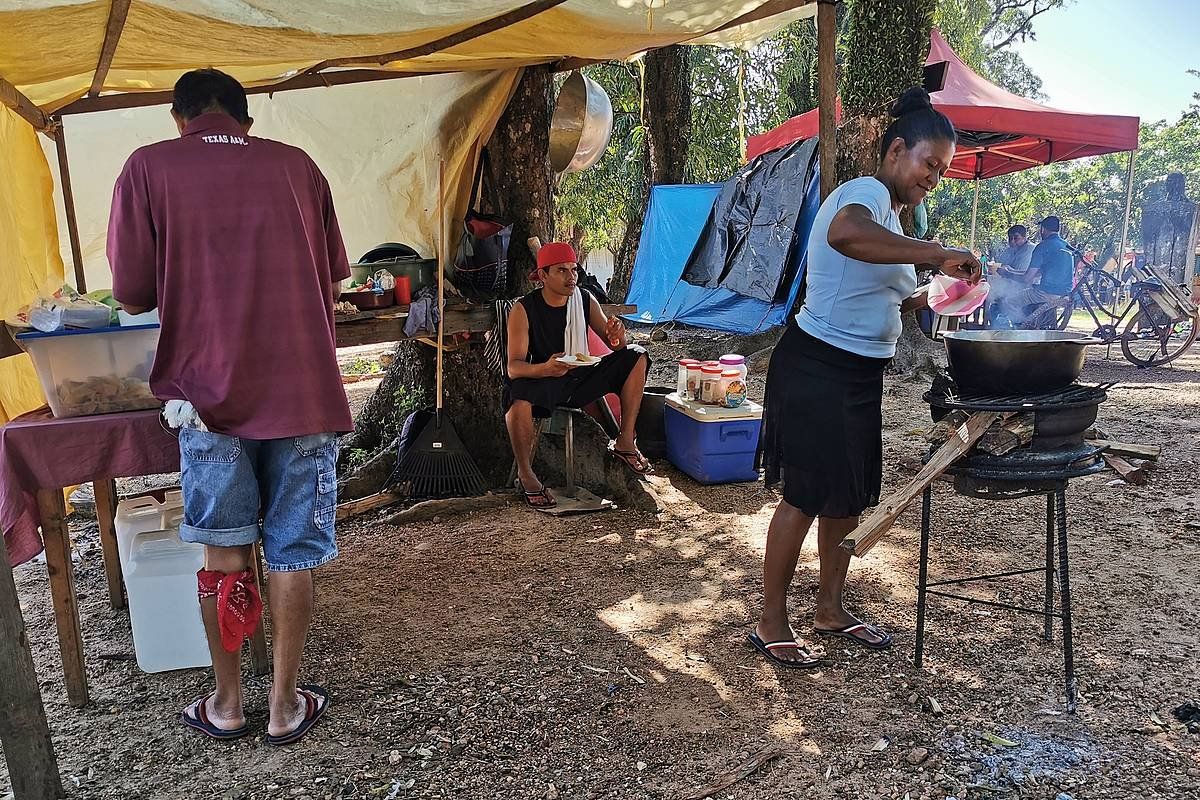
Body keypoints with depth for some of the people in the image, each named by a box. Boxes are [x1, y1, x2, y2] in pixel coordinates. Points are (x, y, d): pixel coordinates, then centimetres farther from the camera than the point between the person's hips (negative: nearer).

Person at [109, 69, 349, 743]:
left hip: (210, 389, 0)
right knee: (293, 554, 9)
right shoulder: (296, 165, 6)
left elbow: (132, 293, 0)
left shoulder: (149, 167, 1)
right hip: (303, 389, 1)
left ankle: (227, 704, 27)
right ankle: (287, 706, 21)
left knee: (224, 550, 14)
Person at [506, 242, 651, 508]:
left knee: (636, 358, -9)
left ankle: (626, 442, -3)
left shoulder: (585, 300, -2)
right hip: (541, 382, -5)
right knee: (518, 402, -39)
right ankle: (526, 475, -16)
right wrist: (545, 369, -42)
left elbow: (617, 346, 2)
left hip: (580, 379, 5)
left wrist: (617, 337, -25)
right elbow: (513, 367, -20)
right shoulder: (523, 310, -14)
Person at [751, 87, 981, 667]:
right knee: (805, 496, -4)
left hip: (861, 373, 10)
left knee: (850, 495, 15)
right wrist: (938, 254, -36)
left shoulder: (889, 215, 19)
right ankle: (771, 623, 11)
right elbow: (845, 234, -40)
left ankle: (830, 608, 30)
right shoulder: (866, 192, -13)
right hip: (816, 368, -10)